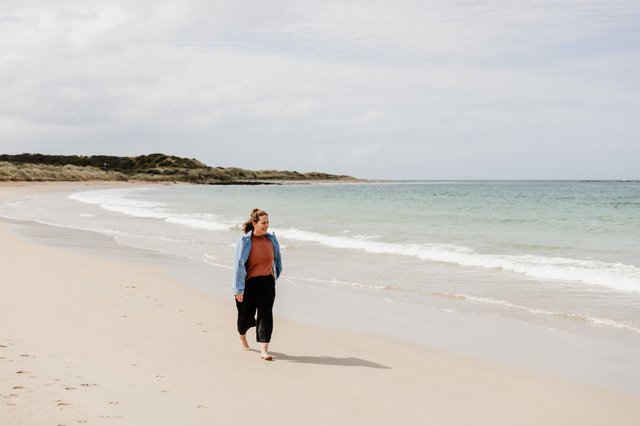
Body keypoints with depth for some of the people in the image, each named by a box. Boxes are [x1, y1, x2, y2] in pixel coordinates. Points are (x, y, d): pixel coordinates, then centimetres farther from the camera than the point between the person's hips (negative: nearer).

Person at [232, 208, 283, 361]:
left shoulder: (271, 238, 1)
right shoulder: (244, 241, -12)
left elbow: (277, 257, 18)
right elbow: (238, 265, -15)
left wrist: (275, 274, 25)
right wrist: (238, 289, -19)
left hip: (267, 282, 2)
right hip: (248, 283, -2)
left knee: (265, 314, -10)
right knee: (246, 315, 13)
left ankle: (264, 351, -13)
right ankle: (242, 336, 46)